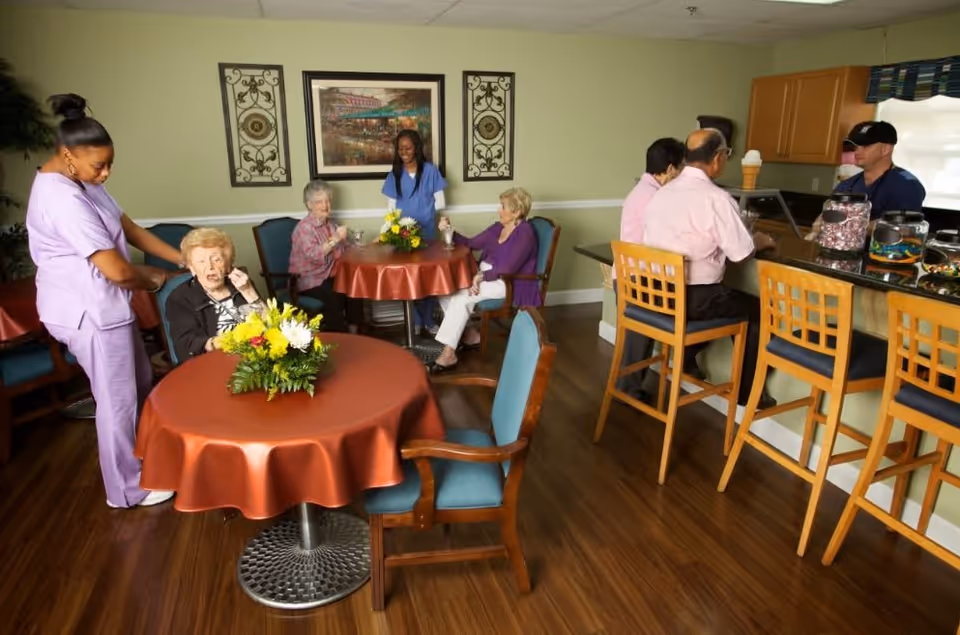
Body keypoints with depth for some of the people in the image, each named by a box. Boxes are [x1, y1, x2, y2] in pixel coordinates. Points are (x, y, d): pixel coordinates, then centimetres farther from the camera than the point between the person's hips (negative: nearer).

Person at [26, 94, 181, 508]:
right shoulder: (62, 199, -27)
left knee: (140, 382, 22)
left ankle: (140, 459, 42)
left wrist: (185, 259, 1)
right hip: (88, 311, -10)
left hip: (103, 304, 10)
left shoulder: (80, 182, 5)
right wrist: (155, 281, -6)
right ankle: (127, 490, 21)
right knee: (118, 399, 3)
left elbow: (128, 228, 8)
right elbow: (117, 270, -27)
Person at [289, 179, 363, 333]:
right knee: (333, 298, -31)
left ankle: (352, 333, -5)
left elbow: (336, 254, 13)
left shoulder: (330, 225, 11)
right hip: (308, 280, -7)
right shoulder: (304, 227, -12)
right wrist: (335, 239, -34)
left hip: (327, 277, 7)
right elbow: (314, 255, -28)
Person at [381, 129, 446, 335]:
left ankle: (428, 320, 18)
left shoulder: (430, 170, -4)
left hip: (426, 232, -1)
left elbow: (440, 203, -3)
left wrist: (422, 208, -2)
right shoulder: (394, 174, 1)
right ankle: (416, 321, 18)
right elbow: (391, 208, 1)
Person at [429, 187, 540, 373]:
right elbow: (472, 243, 16)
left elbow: (507, 269, -21)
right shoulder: (498, 227, 10)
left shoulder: (525, 233, -14)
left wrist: (480, 277, -24)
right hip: (484, 274, 8)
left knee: (462, 296, -28)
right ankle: (469, 335, -1)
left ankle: (448, 354, -24)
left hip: (509, 284, -8)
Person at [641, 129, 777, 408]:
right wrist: (760, 241, 10)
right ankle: (746, 392, 23)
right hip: (693, 298, -8)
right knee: (758, 309, 15)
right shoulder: (716, 197, -15)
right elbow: (741, 253, -13)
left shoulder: (661, 193, 8)